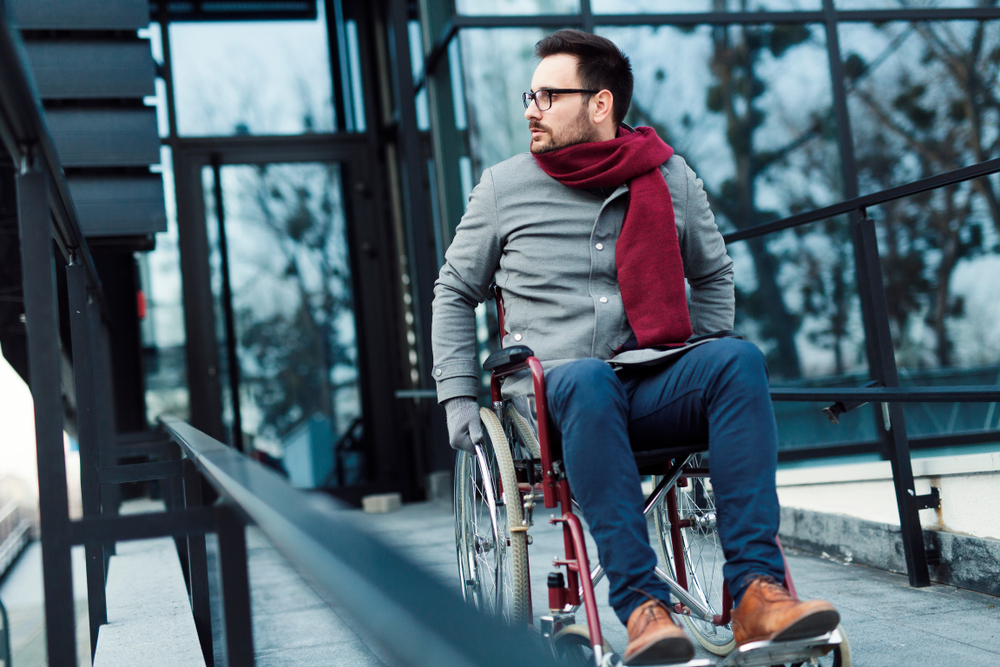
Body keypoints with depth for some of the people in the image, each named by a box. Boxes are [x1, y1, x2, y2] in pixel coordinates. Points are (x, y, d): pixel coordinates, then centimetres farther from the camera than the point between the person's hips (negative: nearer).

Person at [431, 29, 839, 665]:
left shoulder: (670, 178, 11)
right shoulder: (505, 186, 8)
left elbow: (714, 274, 25)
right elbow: (454, 292, 17)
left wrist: (703, 370, 11)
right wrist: (459, 399, 8)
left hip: (656, 387, 2)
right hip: (555, 395, -2)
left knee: (740, 360, -28)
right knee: (588, 379, -38)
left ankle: (757, 593, -35)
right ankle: (643, 607, -40)